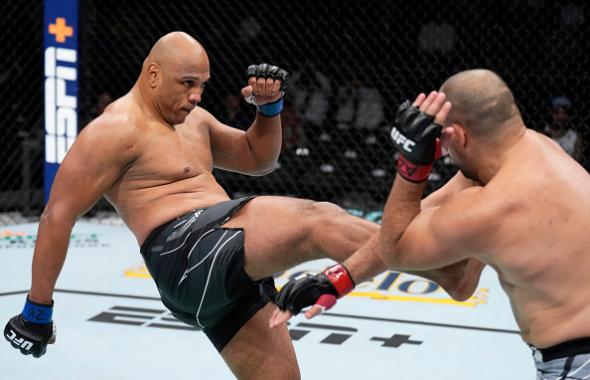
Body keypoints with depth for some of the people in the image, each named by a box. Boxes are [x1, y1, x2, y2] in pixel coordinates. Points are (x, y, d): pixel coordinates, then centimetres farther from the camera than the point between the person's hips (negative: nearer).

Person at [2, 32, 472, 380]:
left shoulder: (192, 119, 21)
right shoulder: (116, 129, -4)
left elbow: (257, 159, 31)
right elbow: (58, 215, -5)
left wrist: (270, 108, 11)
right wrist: (38, 309, -5)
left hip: (231, 262, 10)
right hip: (187, 252, -10)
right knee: (319, 221, -25)